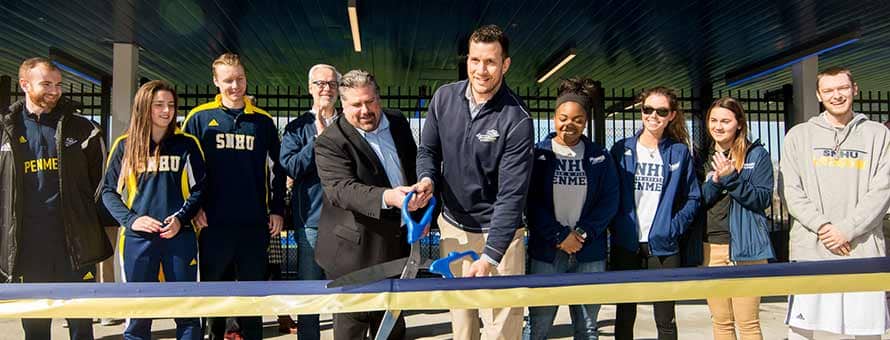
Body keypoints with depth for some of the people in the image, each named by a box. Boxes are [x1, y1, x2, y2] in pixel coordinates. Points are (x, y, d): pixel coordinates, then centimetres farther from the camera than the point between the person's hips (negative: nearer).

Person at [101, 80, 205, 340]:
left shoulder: (186, 144, 5)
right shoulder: (125, 145, 6)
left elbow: (199, 187, 6)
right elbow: (109, 191, 8)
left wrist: (181, 217, -10)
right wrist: (130, 219, -8)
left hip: (180, 236, 0)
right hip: (138, 239, 1)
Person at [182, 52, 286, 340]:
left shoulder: (263, 121, 7)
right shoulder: (199, 118, 2)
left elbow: (279, 167, 11)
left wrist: (277, 209, 5)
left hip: (255, 224, 1)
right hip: (213, 224, -1)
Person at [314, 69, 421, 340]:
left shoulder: (398, 122, 6)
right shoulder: (330, 142, -15)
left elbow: (413, 168, 19)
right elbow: (342, 189, -29)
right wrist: (386, 197, -45)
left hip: (398, 244, 6)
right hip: (356, 250, -6)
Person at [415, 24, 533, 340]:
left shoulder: (516, 121, -19)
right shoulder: (444, 97, -4)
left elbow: (512, 195, -21)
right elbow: (428, 151, 9)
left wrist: (490, 257, -28)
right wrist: (427, 179, -15)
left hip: (497, 231, -4)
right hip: (453, 225, 4)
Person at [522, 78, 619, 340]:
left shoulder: (599, 157, 7)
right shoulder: (538, 154, 1)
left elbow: (610, 200, 3)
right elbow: (531, 201, -4)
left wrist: (583, 233, -8)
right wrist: (559, 236, -10)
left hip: (589, 253, 2)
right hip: (546, 252, -2)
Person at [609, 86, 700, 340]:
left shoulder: (679, 152, 5)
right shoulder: (622, 149, 4)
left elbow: (692, 198, 7)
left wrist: (674, 228, -5)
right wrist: (616, 227, -7)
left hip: (663, 246, 0)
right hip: (626, 244, 1)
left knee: (665, 318, 5)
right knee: (625, 314, 10)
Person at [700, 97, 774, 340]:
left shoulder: (756, 154, 2)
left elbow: (763, 199, -6)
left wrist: (731, 178, -17)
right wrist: (715, 180, -11)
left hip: (745, 246, -4)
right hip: (710, 247, 4)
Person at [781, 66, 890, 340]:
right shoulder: (799, 135, 10)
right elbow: (790, 190, 2)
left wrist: (848, 229, -10)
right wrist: (822, 226, -11)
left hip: (864, 249, 0)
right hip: (809, 248, 0)